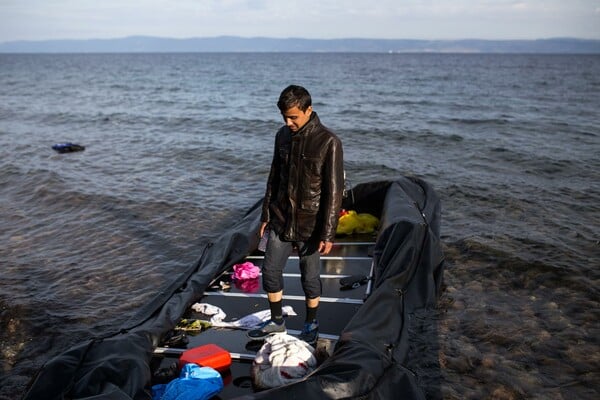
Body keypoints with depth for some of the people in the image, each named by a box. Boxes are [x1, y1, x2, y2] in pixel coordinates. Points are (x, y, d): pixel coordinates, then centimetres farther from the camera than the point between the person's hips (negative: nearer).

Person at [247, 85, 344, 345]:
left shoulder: (328, 142, -16)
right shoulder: (283, 136, 3)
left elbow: (334, 191, -16)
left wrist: (328, 234, -18)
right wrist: (266, 215, 13)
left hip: (309, 225, -5)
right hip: (280, 220, 5)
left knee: (310, 277, 10)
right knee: (270, 271, 10)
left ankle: (311, 324, 32)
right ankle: (277, 321, 31)